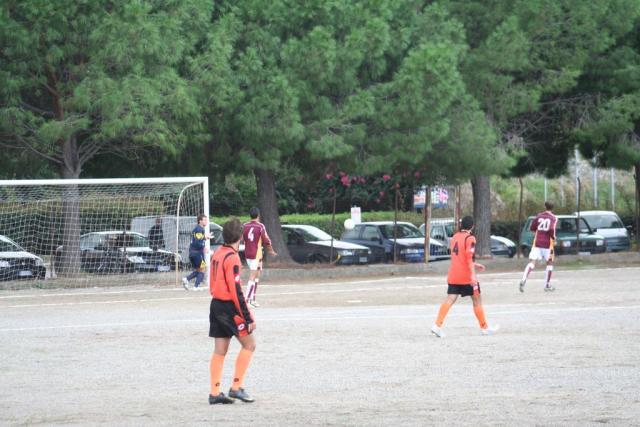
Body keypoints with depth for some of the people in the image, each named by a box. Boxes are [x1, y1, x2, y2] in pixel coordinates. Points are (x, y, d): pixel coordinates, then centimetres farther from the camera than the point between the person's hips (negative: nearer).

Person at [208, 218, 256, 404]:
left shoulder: (217, 254, 10)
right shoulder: (232, 258, -17)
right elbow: (236, 291, -20)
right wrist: (248, 318, -17)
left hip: (216, 304, 8)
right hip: (229, 307, -8)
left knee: (220, 349, 9)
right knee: (249, 344, 2)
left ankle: (215, 393, 7)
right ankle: (236, 388, -1)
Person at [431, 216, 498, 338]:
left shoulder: (455, 237, 14)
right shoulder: (469, 238, -10)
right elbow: (470, 257, -20)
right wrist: (473, 274, -24)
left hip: (453, 276, 6)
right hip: (466, 276, -6)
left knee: (450, 299, -2)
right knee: (477, 299, 8)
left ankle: (437, 325, -19)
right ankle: (484, 327, 18)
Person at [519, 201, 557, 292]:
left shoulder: (539, 216, 8)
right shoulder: (553, 218, -2)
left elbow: (532, 228, 9)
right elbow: (551, 229, -18)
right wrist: (553, 238, -1)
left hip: (537, 243, 2)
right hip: (547, 244, -2)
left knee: (532, 262, -4)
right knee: (550, 263, 16)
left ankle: (524, 280, -28)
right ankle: (547, 285, 15)